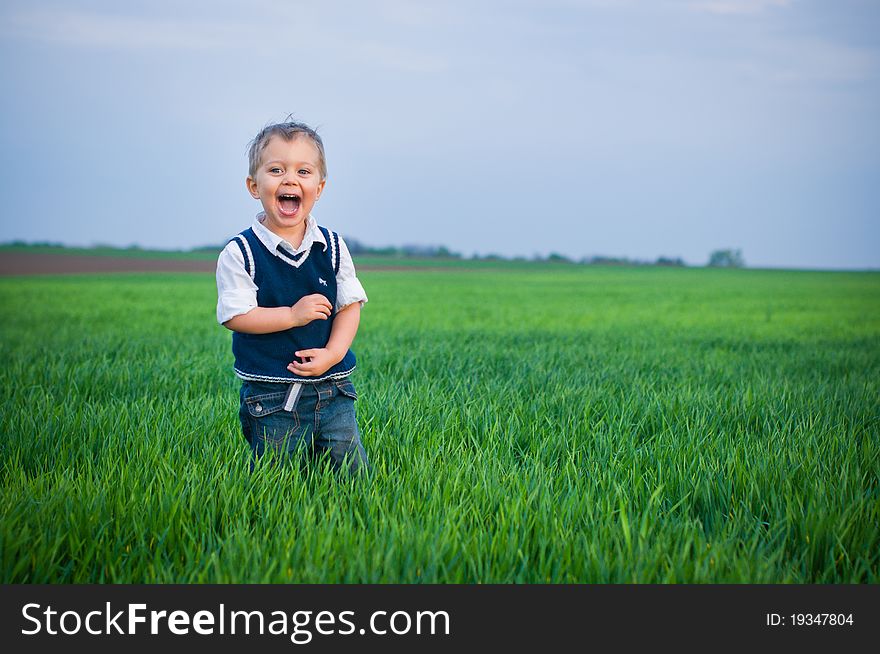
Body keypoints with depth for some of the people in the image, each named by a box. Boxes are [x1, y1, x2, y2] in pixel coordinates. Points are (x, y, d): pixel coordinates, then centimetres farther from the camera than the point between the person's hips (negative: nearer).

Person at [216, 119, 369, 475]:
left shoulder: (332, 247, 2)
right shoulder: (240, 253, -8)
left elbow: (350, 306, 3)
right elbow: (235, 316, -11)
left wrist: (332, 353, -12)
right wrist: (294, 315, -18)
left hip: (332, 389, 3)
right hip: (271, 394, -3)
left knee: (353, 472, 6)